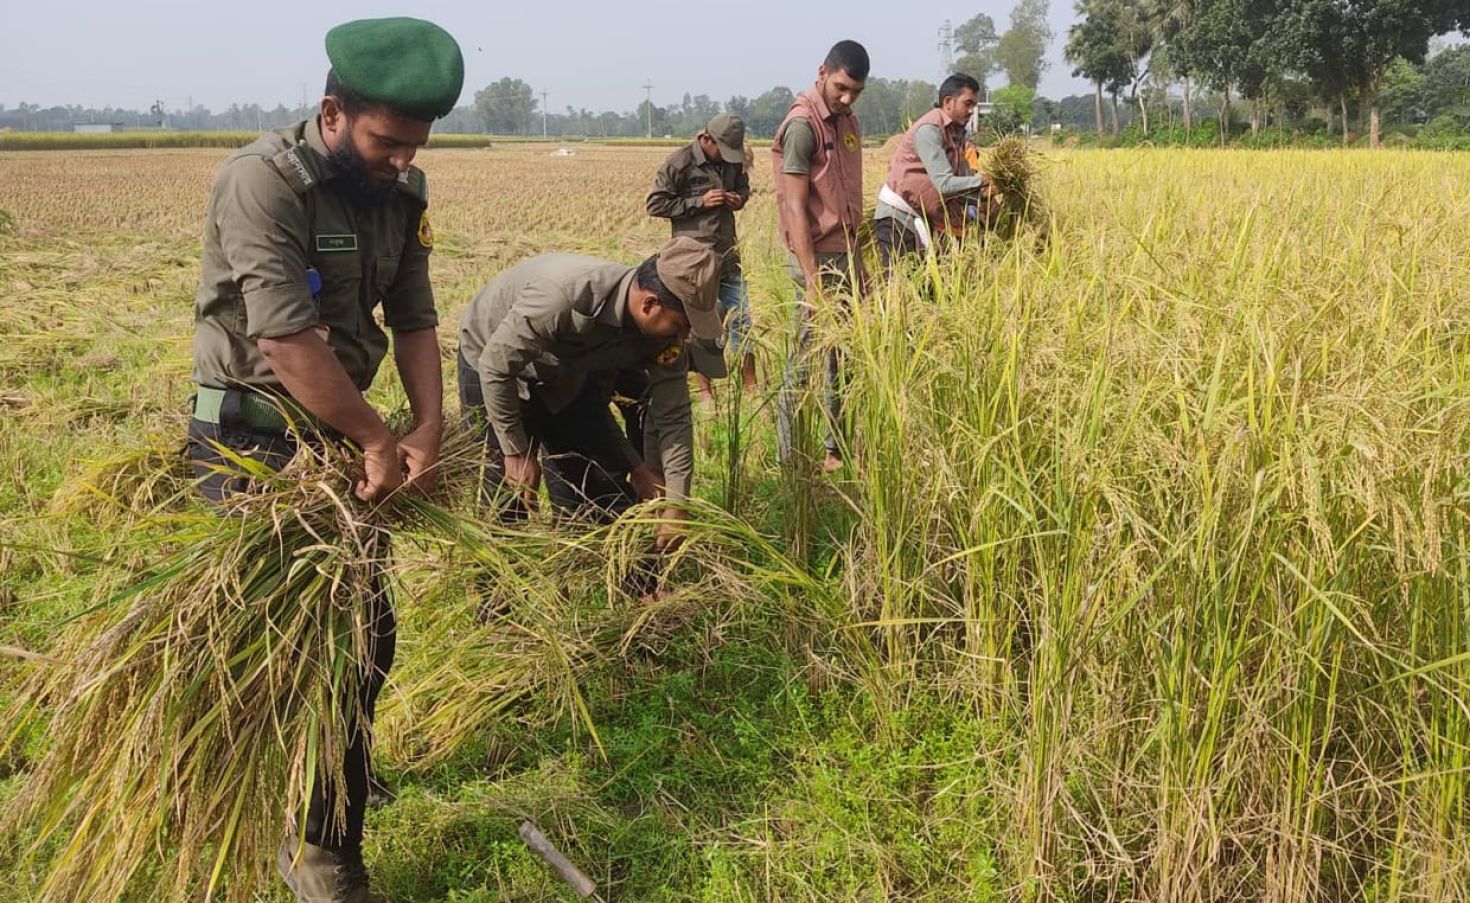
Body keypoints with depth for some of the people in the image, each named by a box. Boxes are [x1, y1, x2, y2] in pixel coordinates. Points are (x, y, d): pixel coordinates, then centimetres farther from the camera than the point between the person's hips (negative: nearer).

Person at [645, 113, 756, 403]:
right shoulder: (679, 163, -11)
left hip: (728, 256, 6)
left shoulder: (733, 160, 7)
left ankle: (750, 386, 19)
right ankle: (705, 391, 15)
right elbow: (655, 204, -10)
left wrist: (740, 198, 0)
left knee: (742, 318, 7)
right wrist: (700, 202, -17)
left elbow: (743, 185, 26)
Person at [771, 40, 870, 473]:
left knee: (844, 357, 13)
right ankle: (788, 458, 7)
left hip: (844, 255, 8)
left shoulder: (847, 121, 12)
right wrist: (812, 282, -22)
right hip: (818, 258, -8)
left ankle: (838, 447, 23)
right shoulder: (802, 124, -13)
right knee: (803, 363, -2)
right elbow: (795, 209, -17)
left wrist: (858, 262, 13)